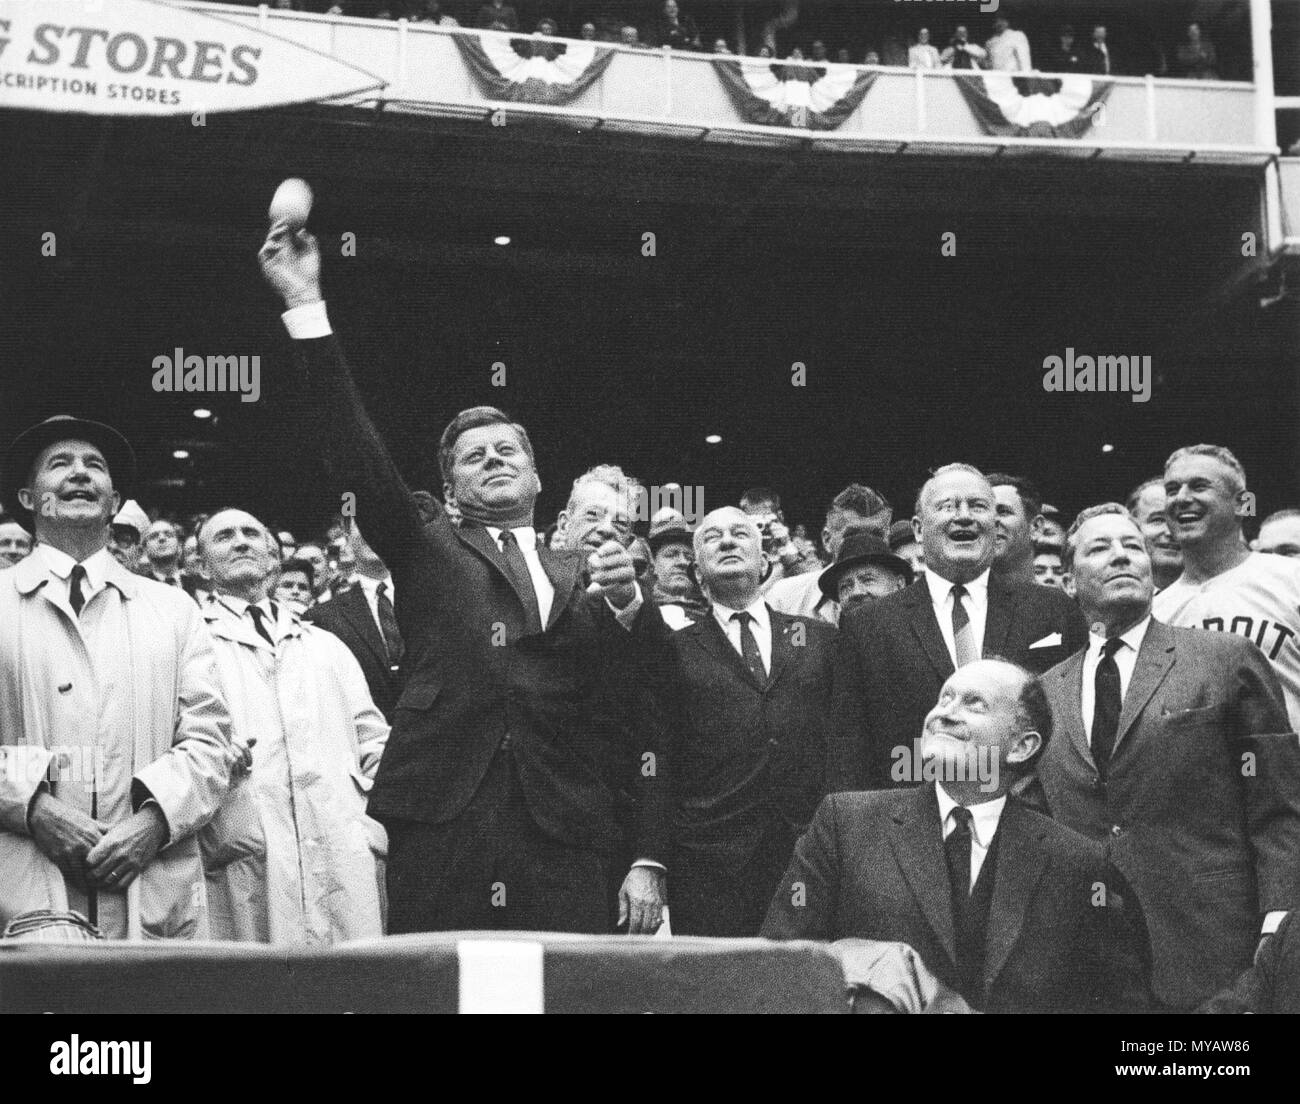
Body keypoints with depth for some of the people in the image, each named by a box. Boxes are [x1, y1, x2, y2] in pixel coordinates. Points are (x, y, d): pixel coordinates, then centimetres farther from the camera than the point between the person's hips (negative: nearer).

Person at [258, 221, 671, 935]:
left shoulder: (585, 582, 19)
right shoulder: (427, 554, 17)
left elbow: (642, 729, 12)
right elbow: (354, 452, 4)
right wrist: (305, 306, -2)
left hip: (564, 840, 1)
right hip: (439, 832, -1)